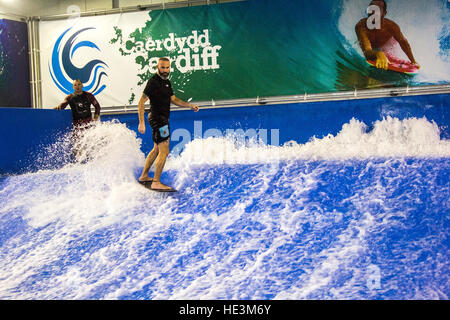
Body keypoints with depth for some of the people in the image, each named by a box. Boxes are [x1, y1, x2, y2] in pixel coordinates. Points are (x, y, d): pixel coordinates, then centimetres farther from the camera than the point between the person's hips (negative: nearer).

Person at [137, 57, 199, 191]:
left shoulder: (167, 82, 12)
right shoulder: (153, 82, -15)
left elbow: (173, 99, 20)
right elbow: (141, 102, -16)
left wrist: (190, 105, 8)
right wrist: (141, 123, -21)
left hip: (163, 119, 10)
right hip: (157, 118, -10)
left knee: (157, 149, 21)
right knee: (164, 151, -12)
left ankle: (144, 176, 32)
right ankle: (156, 183, -10)